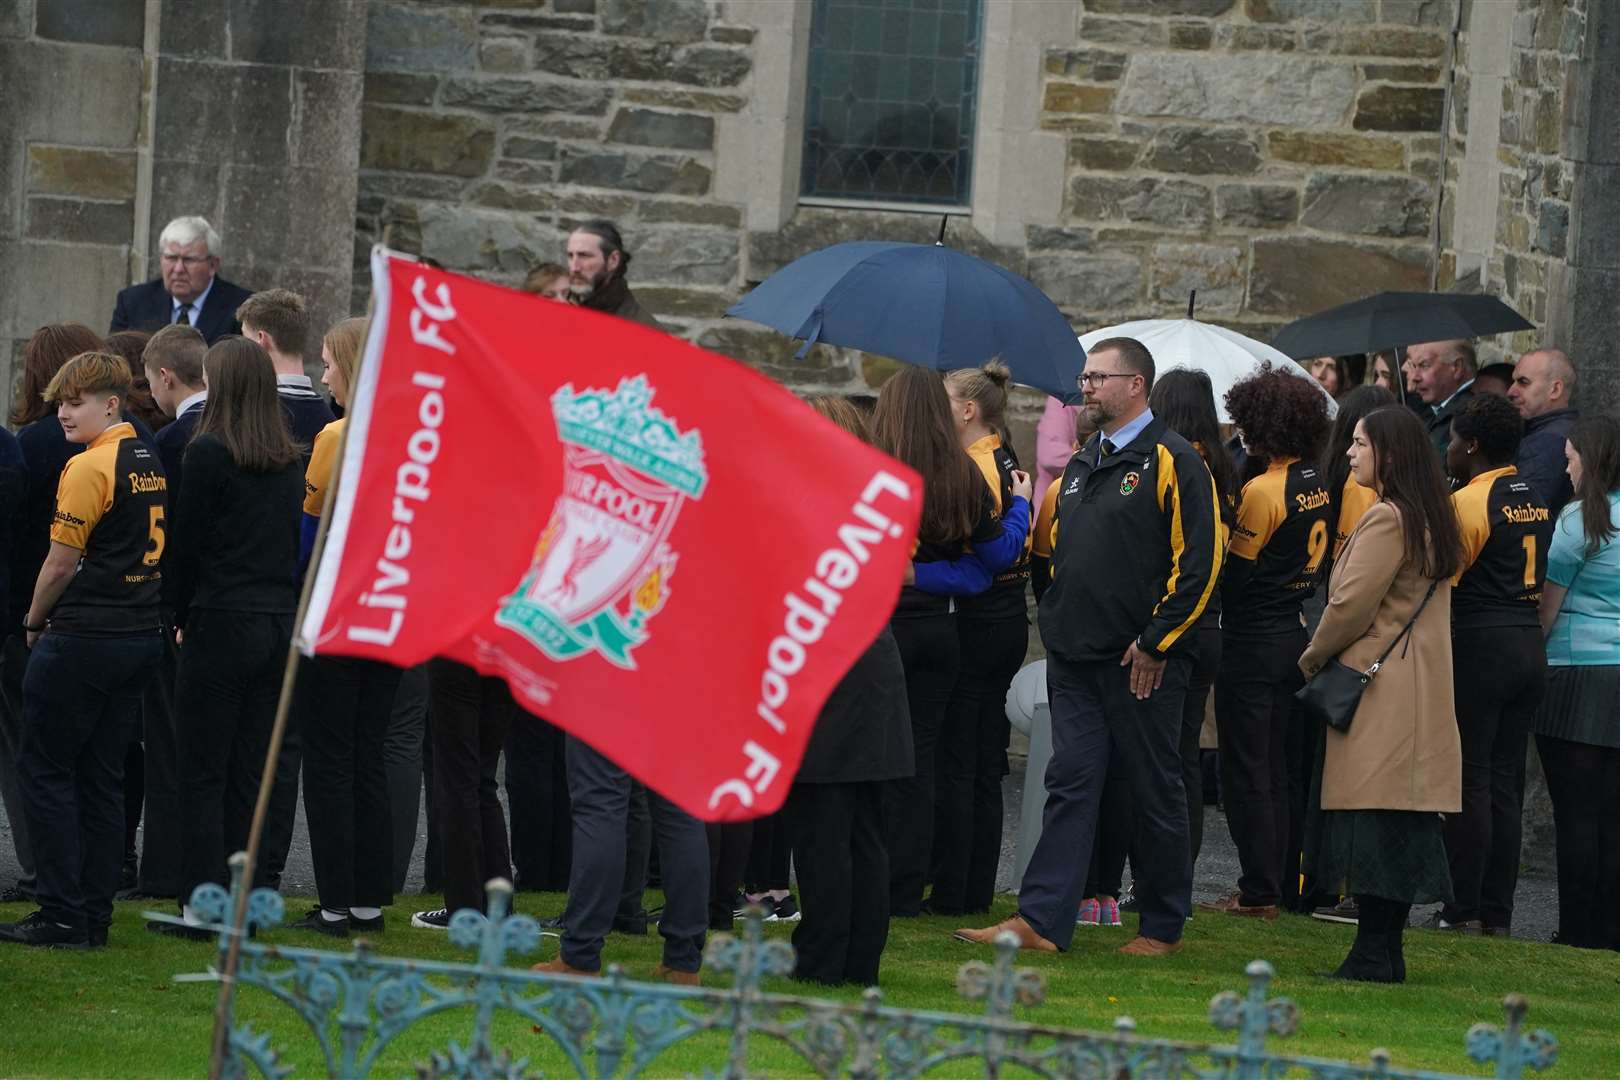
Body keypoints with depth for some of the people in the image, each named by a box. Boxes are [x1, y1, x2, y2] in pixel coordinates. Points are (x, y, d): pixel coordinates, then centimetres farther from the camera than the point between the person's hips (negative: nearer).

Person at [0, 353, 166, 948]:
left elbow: (61, 563, -13)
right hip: (140, 636, 8)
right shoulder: (151, 463, 11)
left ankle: (62, 915, -3)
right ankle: (95, 915, 10)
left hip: (82, 637, -8)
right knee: (103, 776, 11)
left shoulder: (89, 468, -15)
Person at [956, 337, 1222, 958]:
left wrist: (1157, 641, -15)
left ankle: (1163, 927, 12)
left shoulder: (1172, 461, -8)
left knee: (1155, 790, 3)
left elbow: (1199, 562, -14)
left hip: (1141, 661, -7)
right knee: (1070, 783, 2)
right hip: (1076, 660, 7)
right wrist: (1059, 618, 16)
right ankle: (1040, 922, -2)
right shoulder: (1083, 464, 16)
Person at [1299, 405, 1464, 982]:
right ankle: (1387, 954, 11)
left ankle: (1373, 954, -10)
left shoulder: (1385, 519, -14)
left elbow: (1350, 604, -16)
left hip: (1378, 690, -10)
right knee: (1403, 825, 9)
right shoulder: (1432, 522, 15)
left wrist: (1312, 659, 0)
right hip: (1420, 692, 10)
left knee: (1373, 821, -9)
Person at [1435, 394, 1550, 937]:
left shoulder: (1466, 502, -12)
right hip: (1529, 643, 8)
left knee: (1470, 781, -3)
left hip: (1478, 646, -7)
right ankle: (1497, 911, 11)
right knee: (1505, 783, 10)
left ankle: (1464, 910, -2)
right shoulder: (1536, 501, 13)